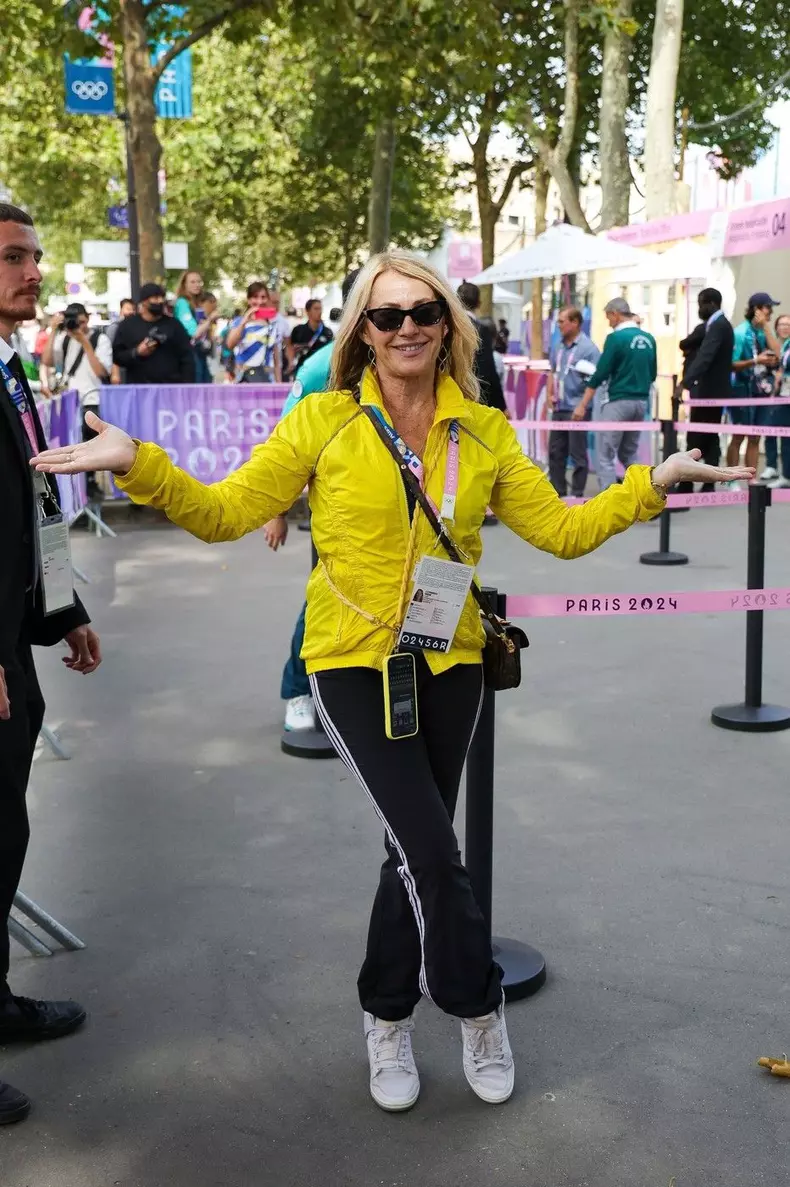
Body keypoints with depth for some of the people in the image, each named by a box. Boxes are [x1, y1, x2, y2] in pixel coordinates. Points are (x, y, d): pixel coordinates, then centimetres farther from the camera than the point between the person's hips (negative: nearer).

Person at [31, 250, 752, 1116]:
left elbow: (560, 529, 4)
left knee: (417, 850, 12)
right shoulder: (323, 421, -5)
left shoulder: (483, 432, 3)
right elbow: (225, 511, -6)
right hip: (354, 662, -3)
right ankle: (478, 1010, 15)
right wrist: (137, 464, -19)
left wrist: (650, 483, -4)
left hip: (448, 663, 4)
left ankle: (387, 1017, 34)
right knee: (431, 848, -11)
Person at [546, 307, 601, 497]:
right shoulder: (558, 346, 9)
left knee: (577, 453, 0)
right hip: (559, 408, 7)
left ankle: (577, 495, 9)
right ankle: (557, 492, 24)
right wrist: (549, 395, 6)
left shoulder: (588, 348, -12)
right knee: (555, 451, 13)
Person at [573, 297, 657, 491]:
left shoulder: (616, 337, -11)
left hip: (618, 401, -7)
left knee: (606, 456, -2)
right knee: (629, 455, 18)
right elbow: (653, 375, 14)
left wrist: (583, 405, -11)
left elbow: (601, 373, -14)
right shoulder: (649, 339, 7)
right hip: (641, 402, 7)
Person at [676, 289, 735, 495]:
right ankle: (708, 485, 10)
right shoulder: (719, 324, 16)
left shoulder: (718, 326, -16)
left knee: (695, 439, -8)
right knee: (708, 439, 9)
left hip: (709, 391, -10)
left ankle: (686, 486, -7)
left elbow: (705, 356, -29)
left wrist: (685, 382, -37)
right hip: (713, 390, 10)